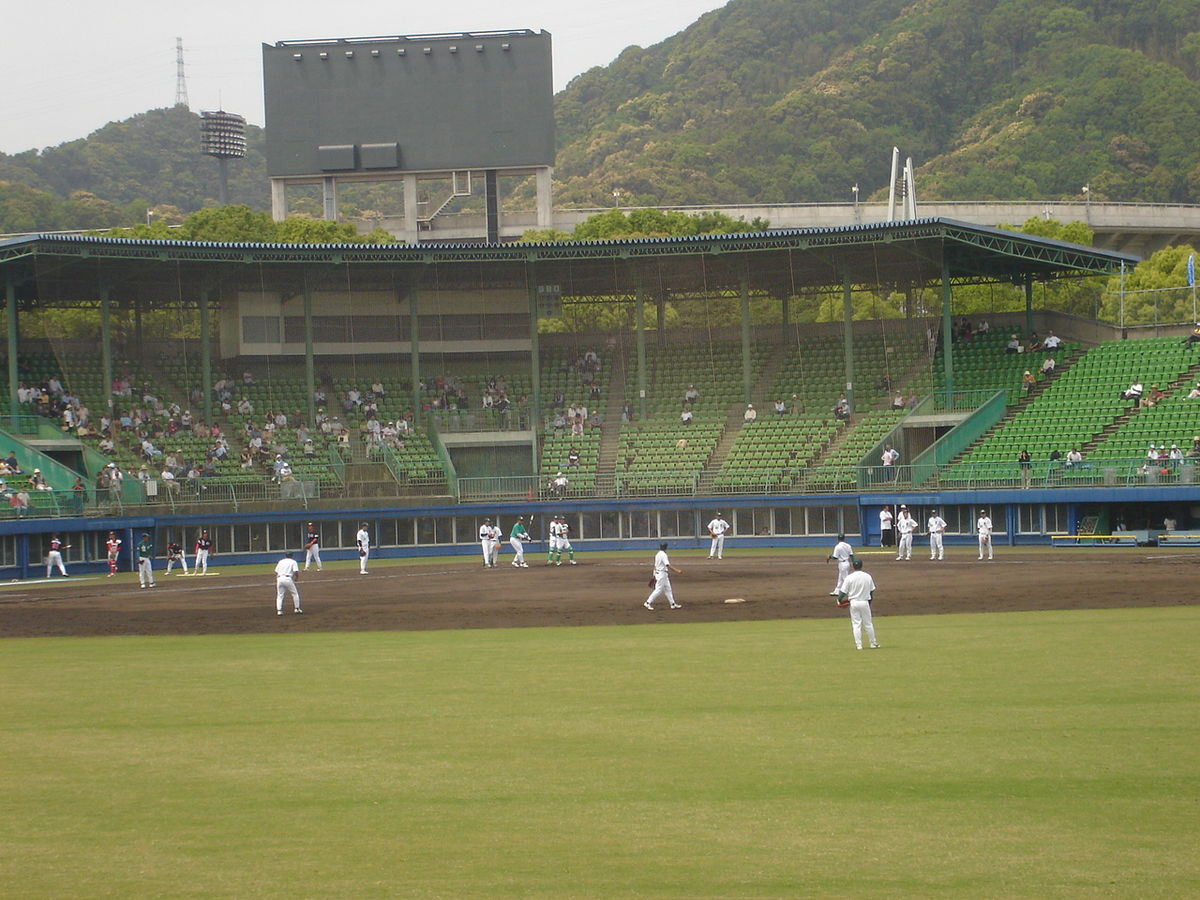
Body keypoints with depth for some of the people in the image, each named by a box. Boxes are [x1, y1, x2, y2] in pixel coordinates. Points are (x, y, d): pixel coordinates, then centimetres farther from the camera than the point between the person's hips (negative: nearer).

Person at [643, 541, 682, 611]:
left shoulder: (657, 554, 12)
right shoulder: (663, 555, -17)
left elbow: (655, 566, 18)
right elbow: (668, 565, -26)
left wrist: (654, 576, 23)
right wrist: (677, 571, -29)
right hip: (662, 573, -10)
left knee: (668, 589, 12)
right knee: (659, 590, -7)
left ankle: (673, 604, 15)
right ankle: (648, 603, -5)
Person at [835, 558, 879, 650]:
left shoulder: (849, 577, -9)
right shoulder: (868, 577, -1)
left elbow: (844, 592, -9)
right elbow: (872, 591, 8)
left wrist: (839, 599, 9)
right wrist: (870, 601, 23)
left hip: (853, 602, -1)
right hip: (865, 603, 1)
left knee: (856, 624, 4)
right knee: (868, 624, 12)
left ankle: (858, 645, 1)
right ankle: (873, 643, 19)